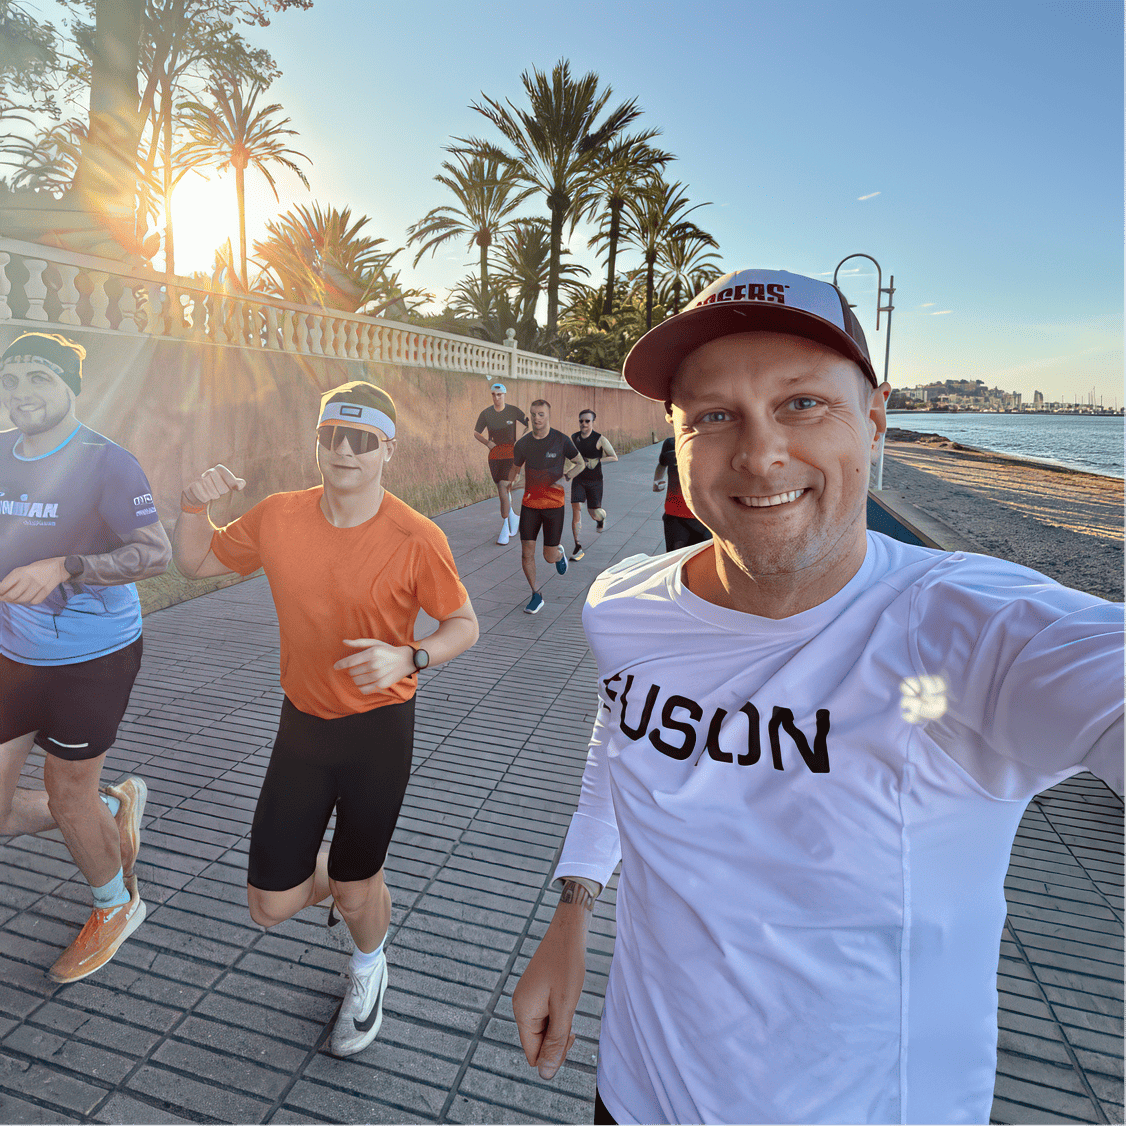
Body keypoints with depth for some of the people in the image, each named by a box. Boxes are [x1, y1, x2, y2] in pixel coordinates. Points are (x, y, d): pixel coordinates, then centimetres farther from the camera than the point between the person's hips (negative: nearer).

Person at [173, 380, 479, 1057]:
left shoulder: (416, 538, -18)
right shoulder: (278, 518, -7)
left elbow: (465, 625, -8)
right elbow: (196, 563, 9)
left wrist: (408, 658, -26)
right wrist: (196, 505, -10)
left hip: (379, 728, -3)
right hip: (303, 722, 3)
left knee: (355, 886, 14)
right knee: (271, 906, 8)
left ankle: (369, 967, 51)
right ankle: (337, 881, 46)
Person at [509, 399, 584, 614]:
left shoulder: (561, 441, -7)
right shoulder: (523, 444, 0)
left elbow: (580, 464, 5)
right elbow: (514, 469, 16)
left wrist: (564, 478, -13)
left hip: (554, 505, -2)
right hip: (529, 504, 2)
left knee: (550, 557, 1)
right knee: (527, 553, -4)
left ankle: (560, 553, 39)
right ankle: (536, 596, 13)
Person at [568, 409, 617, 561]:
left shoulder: (600, 439, -10)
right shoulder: (574, 437, 2)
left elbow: (614, 457, -8)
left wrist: (596, 461, -18)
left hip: (595, 480, -2)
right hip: (578, 479, 2)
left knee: (594, 513, 1)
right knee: (576, 510, -13)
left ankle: (601, 517, 44)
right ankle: (578, 548, -9)